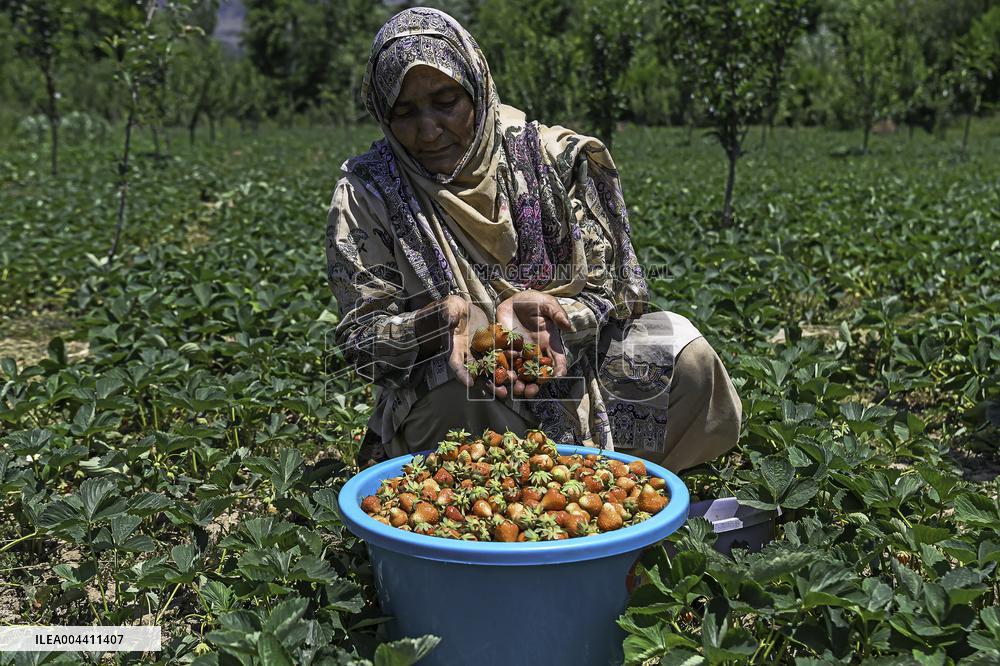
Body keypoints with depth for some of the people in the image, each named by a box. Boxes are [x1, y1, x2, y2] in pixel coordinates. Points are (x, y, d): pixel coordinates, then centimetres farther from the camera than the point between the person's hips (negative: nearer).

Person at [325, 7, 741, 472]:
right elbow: (361, 337, -7)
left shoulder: (557, 159, -7)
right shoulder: (366, 193, -7)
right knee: (460, 401, -36)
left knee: (686, 358, -19)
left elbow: (616, 296, -5)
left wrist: (539, 309, -27)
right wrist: (440, 321, -29)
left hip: (565, 358, 2)